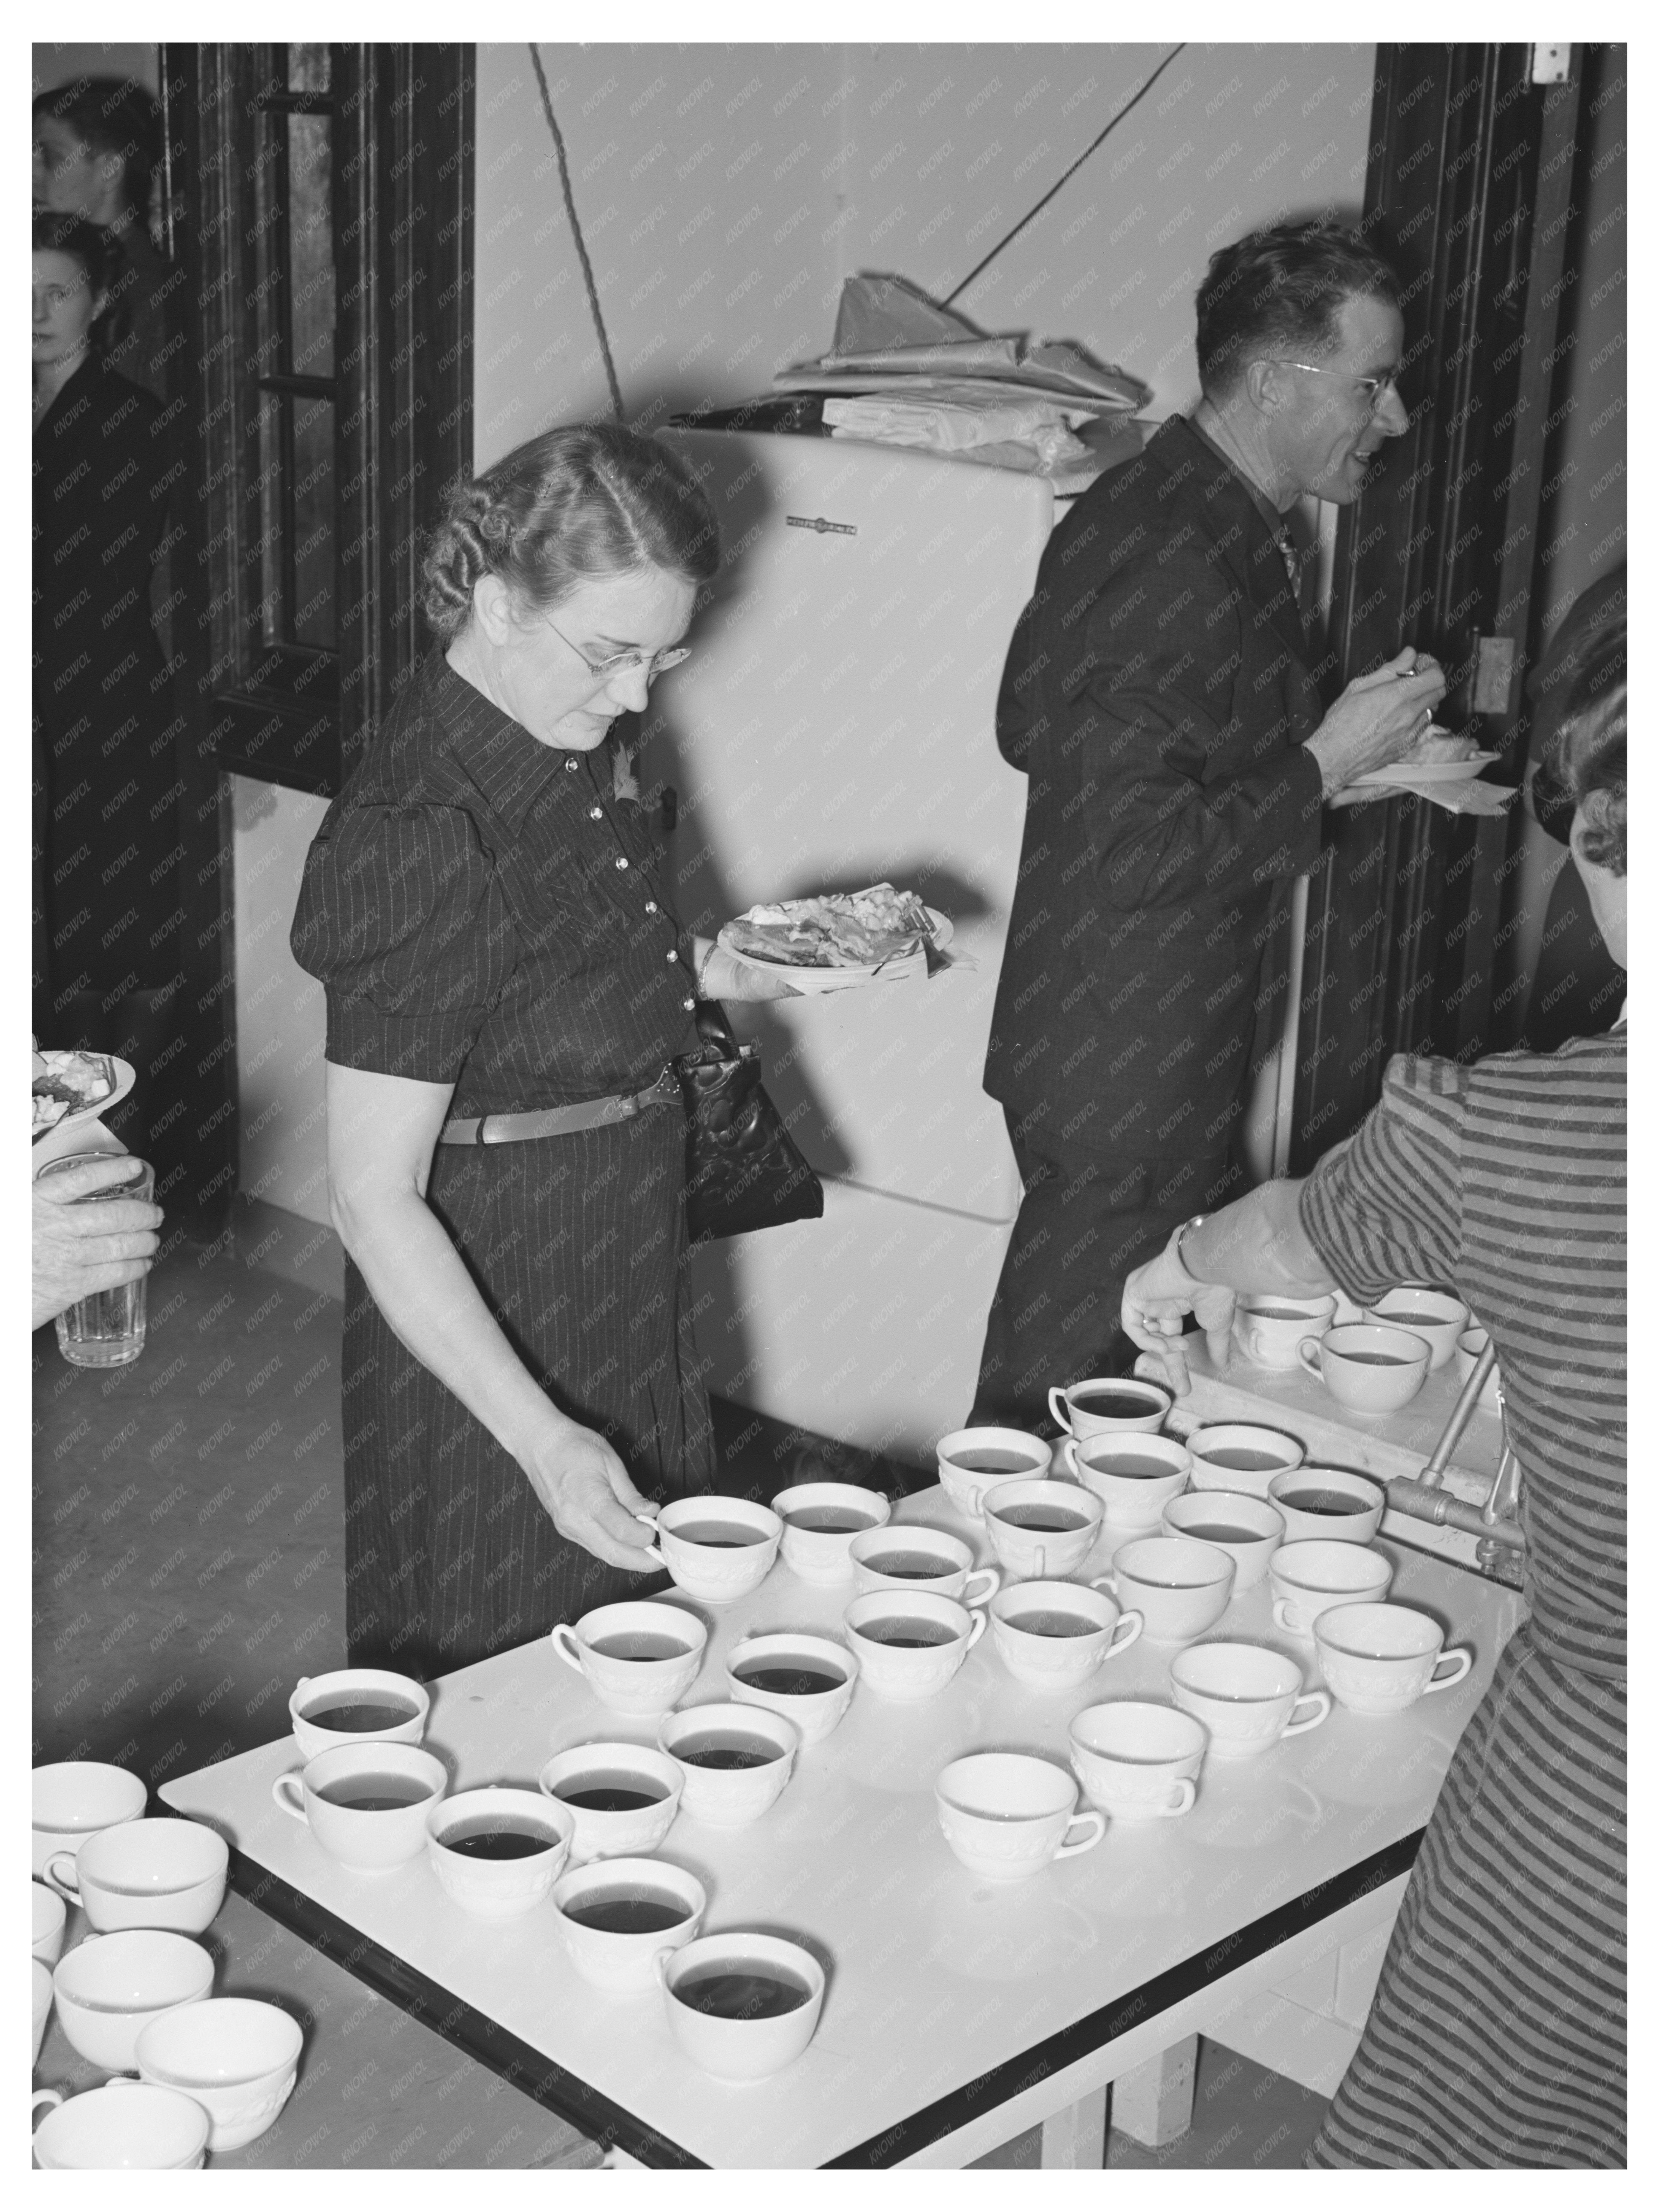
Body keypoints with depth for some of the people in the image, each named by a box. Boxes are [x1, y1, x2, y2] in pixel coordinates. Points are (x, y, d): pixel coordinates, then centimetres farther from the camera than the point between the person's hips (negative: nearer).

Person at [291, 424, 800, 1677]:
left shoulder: (576, 748, 1)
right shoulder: (423, 836, -26)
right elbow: (376, 1200, -26)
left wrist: (709, 967, 1)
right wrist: (543, 1438, -31)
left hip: (628, 1298, 9)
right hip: (482, 1325, -9)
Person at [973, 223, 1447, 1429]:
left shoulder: (1228, 532, 10)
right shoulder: (1167, 560, -23)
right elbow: (1125, 848, -26)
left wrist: (1363, 763, 10)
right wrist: (1326, 766, -19)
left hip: (1177, 1060, 10)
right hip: (1121, 1073, -10)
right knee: (1062, 1400, 3)